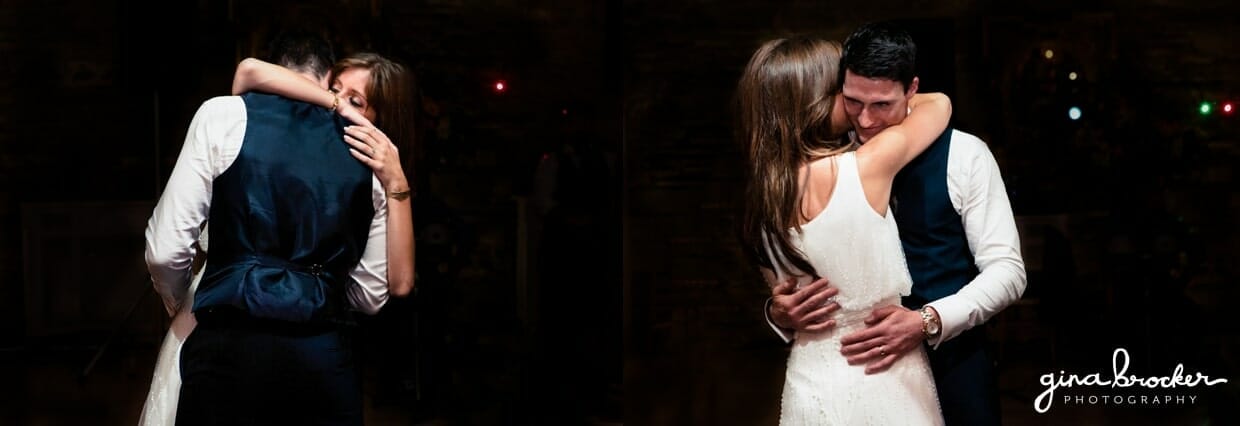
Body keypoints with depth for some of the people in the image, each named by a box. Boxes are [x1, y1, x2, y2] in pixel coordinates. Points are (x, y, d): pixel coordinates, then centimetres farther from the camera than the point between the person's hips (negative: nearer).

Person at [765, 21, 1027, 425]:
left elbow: (1006, 269, -9)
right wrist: (779, 313, -19)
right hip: (863, 363, 2)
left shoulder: (963, 155, -7)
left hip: (952, 360, -2)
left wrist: (927, 322, -25)